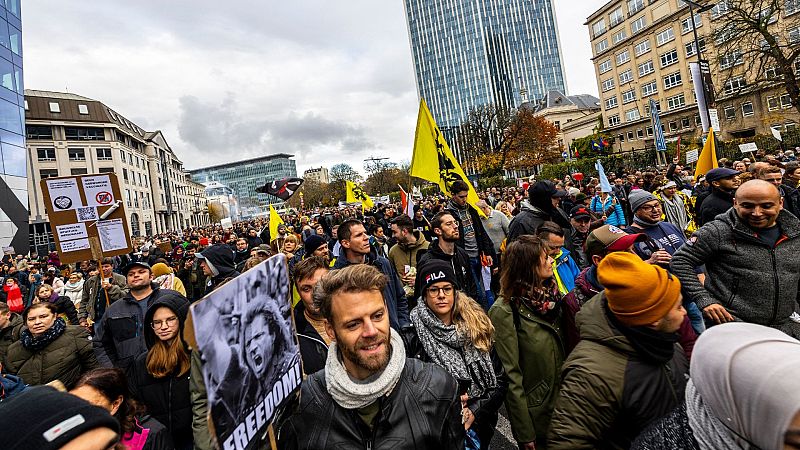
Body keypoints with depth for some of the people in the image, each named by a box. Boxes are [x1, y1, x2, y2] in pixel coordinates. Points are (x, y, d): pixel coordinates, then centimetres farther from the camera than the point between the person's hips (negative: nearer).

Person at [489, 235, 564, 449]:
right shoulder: (504, 311, -24)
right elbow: (510, 375, -21)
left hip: (563, 404, 6)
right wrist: (524, 433, -16)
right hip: (535, 413, -6)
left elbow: (562, 349, 7)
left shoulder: (548, 296, -2)